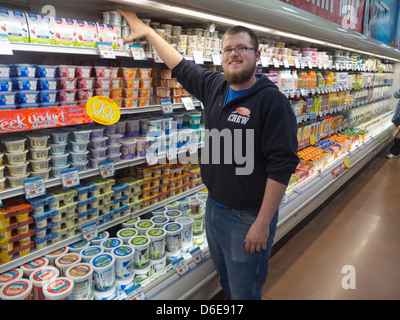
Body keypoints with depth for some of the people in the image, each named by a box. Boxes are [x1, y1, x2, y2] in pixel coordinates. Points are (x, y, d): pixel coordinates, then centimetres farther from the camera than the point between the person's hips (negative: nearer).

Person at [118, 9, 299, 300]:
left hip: (248, 218, -6)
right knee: (226, 283, 25)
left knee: (244, 292, 11)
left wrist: (263, 223, -21)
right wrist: (147, 31, 22)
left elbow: (282, 166, -21)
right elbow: (180, 65, 17)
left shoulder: (272, 101, -18)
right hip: (214, 208, 7)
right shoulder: (213, 87, 2)